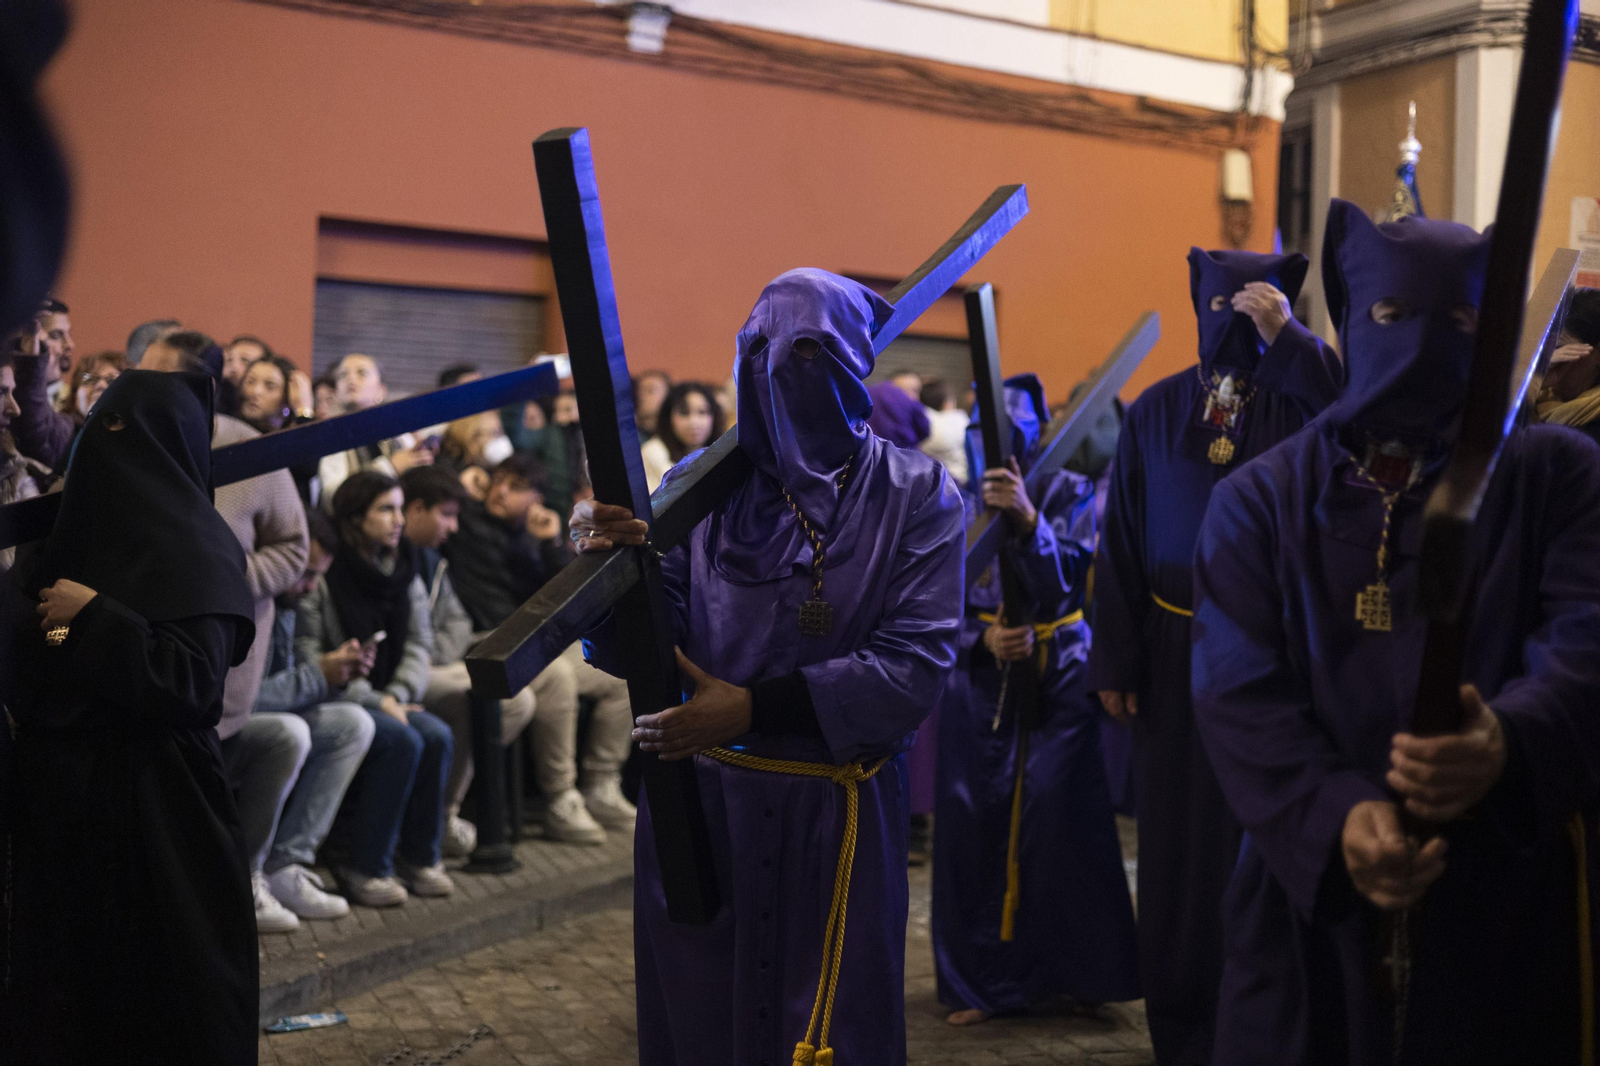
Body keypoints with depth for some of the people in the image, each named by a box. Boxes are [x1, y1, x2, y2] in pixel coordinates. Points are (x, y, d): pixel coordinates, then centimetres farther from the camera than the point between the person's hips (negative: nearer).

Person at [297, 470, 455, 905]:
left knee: (437, 736, -20)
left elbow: (419, 643, 9)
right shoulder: (325, 574, -12)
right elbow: (308, 655, -17)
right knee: (401, 740, -28)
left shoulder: (404, 571, 10)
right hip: (331, 701, -6)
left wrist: (397, 695, -9)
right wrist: (374, 701, -18)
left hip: (384, 699, 6)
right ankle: (362, 864, -16)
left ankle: (419, 854, -6)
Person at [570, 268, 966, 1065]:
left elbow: (918, 663, -13)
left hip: (838, 818, -2)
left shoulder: (916, 496, -4)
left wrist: (758, 707, -21)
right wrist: (622, 560, -22)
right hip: (698, 801, 2)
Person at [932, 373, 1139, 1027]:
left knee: (1057, 817, -9)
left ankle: (1068, 971, 7)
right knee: (975, 824, -1)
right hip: (980, 683, 2)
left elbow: (1066, 584, -16)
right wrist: (985, 639, -14)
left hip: (1059, 678, -2)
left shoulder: (1070, 494, -1)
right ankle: (982, 980, 12)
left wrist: (1028, 519, -30)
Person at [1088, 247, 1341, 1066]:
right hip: (1178, 654, 2)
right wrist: (1115, 664, 0)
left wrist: (1286, 338, -22)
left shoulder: (1302, 401, -2)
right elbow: (1120, 545, 3)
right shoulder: (1156, 412, 3)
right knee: (1180, 839, 8)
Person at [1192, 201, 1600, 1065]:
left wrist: (1511, 744, -31)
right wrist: (1335, 814, -23)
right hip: (1311, 905, 1)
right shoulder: (1260, 500, 6)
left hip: (1507, 909, 0)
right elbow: (1239, 690, -5)